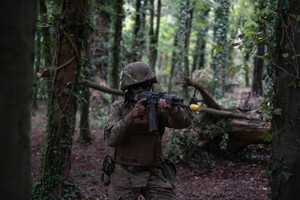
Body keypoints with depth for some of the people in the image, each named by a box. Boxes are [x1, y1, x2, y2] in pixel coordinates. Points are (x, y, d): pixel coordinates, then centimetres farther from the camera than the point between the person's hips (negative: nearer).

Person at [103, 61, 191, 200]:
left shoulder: (157, 104, -3)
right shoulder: (118, 107, -1)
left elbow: (184, 122, -19)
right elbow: (111, 138, -16)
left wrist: (172, 110, -41)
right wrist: (131, 116, -30)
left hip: (153, 174, 0)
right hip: (124, 175, 0)